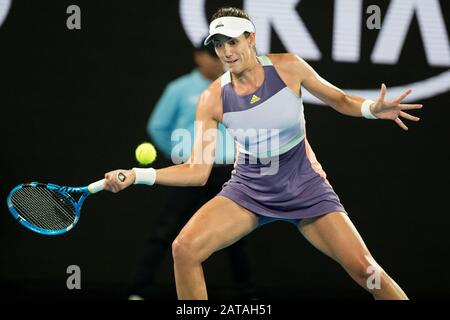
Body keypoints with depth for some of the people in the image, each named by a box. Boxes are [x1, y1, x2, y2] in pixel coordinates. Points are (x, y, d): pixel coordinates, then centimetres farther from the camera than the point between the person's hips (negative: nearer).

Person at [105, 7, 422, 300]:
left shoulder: (288, 67, -14)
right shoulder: (213, 98, -12)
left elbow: (339, 99, 1)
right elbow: (198, 171, -12)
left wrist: (372, 108, -22)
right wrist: (136, 175, -24)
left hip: (305, 188, -1)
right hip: (249, 189, 1)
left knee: (364, 268, -13)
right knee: (184, 248, -20)